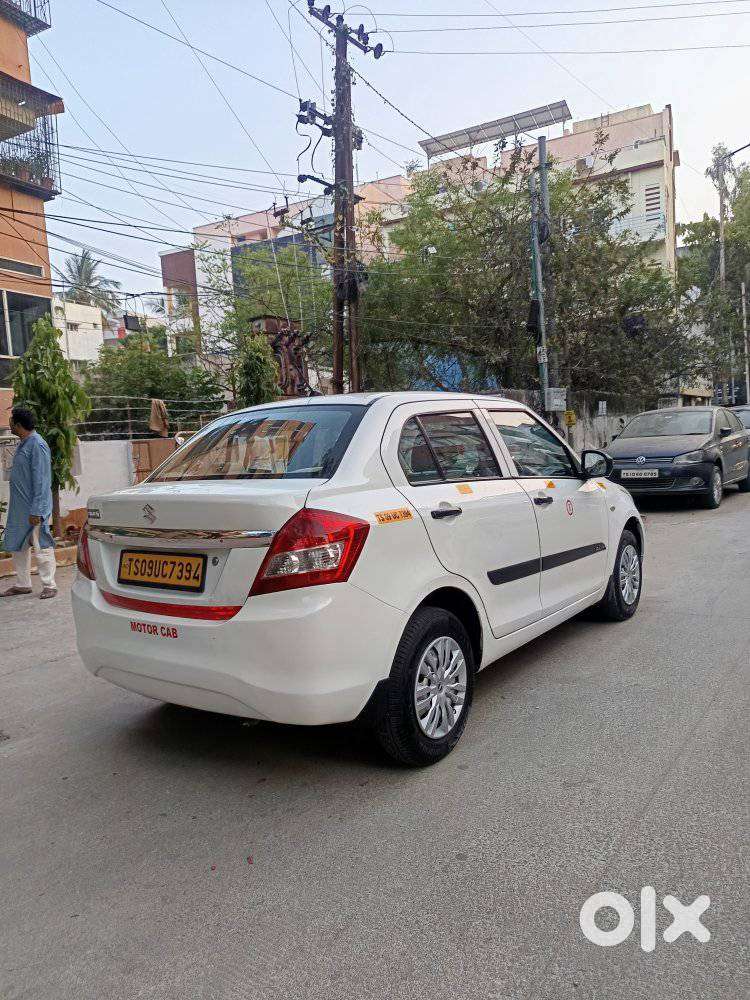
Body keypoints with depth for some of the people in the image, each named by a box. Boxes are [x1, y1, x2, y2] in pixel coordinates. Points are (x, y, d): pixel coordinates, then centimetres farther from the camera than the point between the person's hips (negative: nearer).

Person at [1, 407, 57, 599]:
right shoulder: (23, 444, 13)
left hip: (34, 508, -10)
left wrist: (36, 511, -23)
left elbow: (41, 480, -20)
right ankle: (22, 584, 24)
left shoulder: (37, 445, -16)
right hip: (19, 508, 10)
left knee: (41, 547, -2)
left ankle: (49, 585, 7)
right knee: (18, 546, 14)